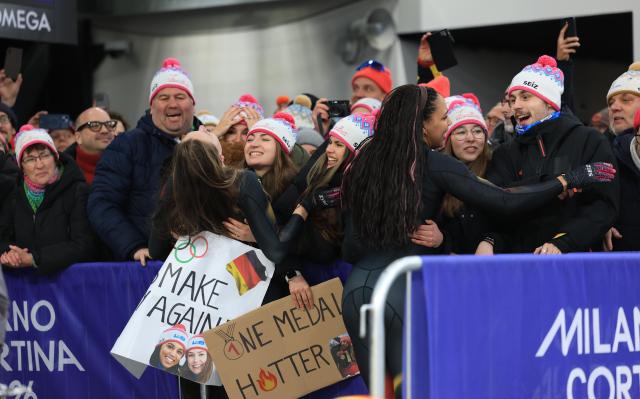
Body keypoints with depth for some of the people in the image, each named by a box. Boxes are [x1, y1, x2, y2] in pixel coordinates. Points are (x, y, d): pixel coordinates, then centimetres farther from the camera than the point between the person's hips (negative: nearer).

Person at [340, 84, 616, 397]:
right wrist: (568, 181, -1)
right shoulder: (434, 166, -4)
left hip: (356, 287, 5)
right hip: (404, 288, -5)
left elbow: (350, 248, 8)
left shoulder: (364, 164, 9)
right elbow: (503, 201, -10)